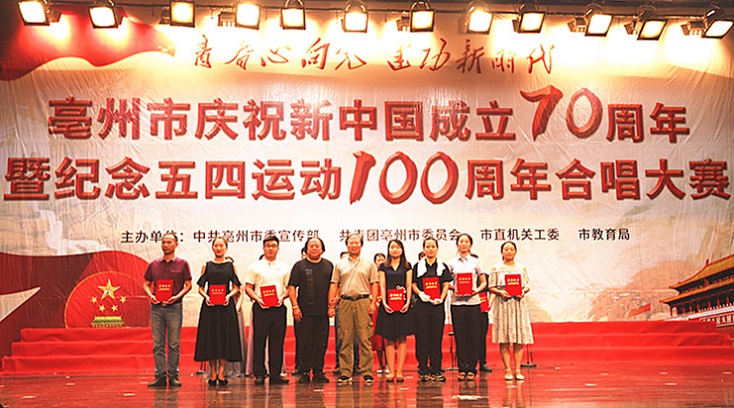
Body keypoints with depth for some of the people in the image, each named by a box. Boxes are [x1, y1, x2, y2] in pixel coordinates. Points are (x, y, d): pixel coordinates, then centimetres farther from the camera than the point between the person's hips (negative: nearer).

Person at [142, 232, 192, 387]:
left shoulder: (182, 264, 4)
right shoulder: (154, 265, 12)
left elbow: (188, 285, 2)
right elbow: (146, 284, 15)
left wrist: (176, 296, -14)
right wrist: (150, 295, -6)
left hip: (174, 307, -2)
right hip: (156, 307, 3)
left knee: (174, 344, 0)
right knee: (158, 344, 3)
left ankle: (173, 376, 6)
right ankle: (160, 376, 7)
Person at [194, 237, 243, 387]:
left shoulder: (231, 266, 8)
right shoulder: (207, 266, 9)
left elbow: (236, 288, 6)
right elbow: (201, 288, 7)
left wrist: (229, 296, -13)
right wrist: (206, 296, -12)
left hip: (226, 306, 0)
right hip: (210, 306, 0)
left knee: (225, 337, -2)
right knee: (210, 338, -1)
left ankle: (221, 373, 3)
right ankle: (212, 374, 6)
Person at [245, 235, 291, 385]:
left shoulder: (284, 268, 13)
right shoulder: (255, 267, 7)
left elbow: (289, 288, 13)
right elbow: (248, 287, 4)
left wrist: (282, 297, -6)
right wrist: (257, 298, -12)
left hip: (278, 308, 2)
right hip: (261, 308, -2)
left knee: (277, 341, 3)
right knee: (259, 341, -2)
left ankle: (275, 374, 9)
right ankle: (259, 374, 4)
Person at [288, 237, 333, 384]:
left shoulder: (329, 265, 12)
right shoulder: (299, 266, 5)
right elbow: (292, 287, 1)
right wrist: (295, 306, -7)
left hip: (323, 311, 2)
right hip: (305, 311, -2)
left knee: (321, 344, 5)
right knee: (304, 344, 0)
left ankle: (318, 372, 13)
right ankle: (305, 372, 7)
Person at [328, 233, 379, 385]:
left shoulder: (369, 264, 10)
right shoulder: (339, 264, 13)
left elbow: (374, 284, 8)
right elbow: (334, 285, 12)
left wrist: (373, 302, -4)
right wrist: (331, 304, 4)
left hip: (363, 301, -1)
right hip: (345, 302, 1)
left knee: (364, 339, -4)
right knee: (345, 340, 3)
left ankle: (367, 372, 1)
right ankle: (345, 373, 7)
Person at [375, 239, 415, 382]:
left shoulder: (407, 266, 10)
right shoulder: (383, 267, 10)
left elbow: (409, 285, 5)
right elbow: (382, 286, 5)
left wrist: (407, 302, -8)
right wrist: (384, 302, -9)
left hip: (403, 305, 0)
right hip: (388, 305, 0)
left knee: (402, 338, -2)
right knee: (389, 339, 0)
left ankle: (399, 372, 1)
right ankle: (391, 372, 2)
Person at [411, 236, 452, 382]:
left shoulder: (443, 266, 11)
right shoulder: (418, 266, 10)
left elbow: (446, 285, 5)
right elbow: (414, 285, 6)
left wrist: (441, 298, -12)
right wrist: (421, 294, -13)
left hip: (437, 306, 0)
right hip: (421, 306, 0)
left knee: (436, 337, 0)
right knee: (422, 338, -1)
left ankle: (435, 371, 6)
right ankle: (423, 371, 4)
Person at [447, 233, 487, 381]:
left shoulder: (476, 262, 8)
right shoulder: (451, 263, 9)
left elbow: (484, 282, 9)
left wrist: (477, 290, -9)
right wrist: (453, 288, -9)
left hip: (473, 301, 0)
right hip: (457, 302, 0)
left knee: (473, 336, 0)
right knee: (459, 336, 0)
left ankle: (472, 369, 7)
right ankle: (462, 368, 7)